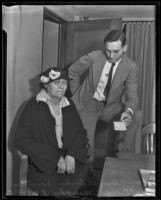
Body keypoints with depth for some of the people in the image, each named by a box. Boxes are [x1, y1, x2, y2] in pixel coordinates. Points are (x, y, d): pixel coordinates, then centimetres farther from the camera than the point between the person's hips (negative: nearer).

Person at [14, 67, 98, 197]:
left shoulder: (69, 105, 9)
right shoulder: (34, 106, -5)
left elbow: (81, 133, 10)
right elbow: (21, 140, -10)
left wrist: (72, 155, -12)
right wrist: (56, 157, -16)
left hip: (71, 160, 4)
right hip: (43, 165, -4)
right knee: (60, 189, -27)